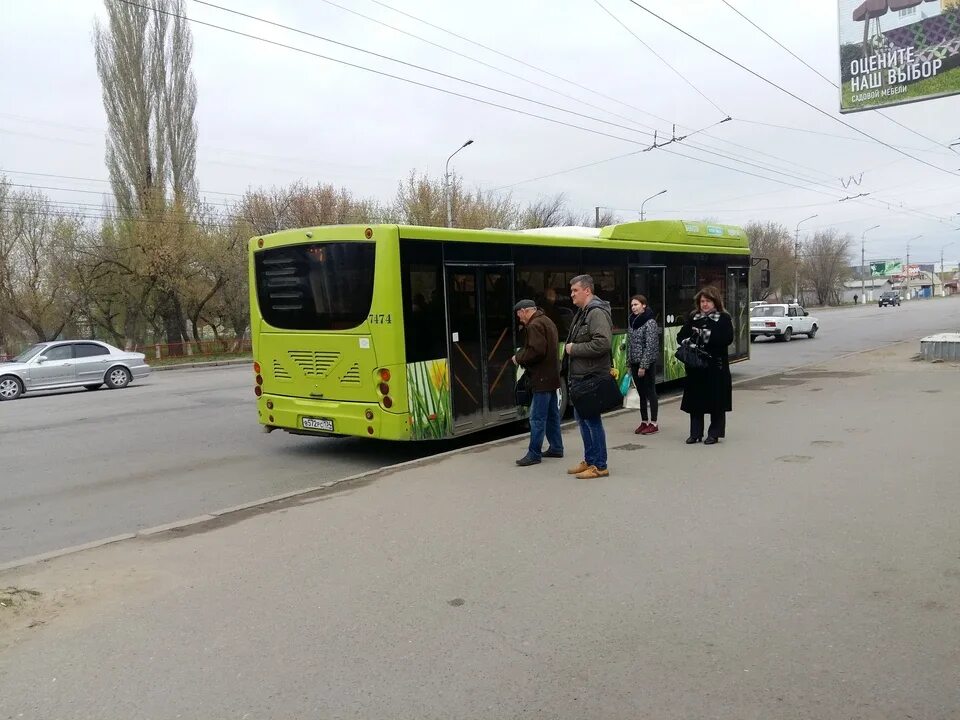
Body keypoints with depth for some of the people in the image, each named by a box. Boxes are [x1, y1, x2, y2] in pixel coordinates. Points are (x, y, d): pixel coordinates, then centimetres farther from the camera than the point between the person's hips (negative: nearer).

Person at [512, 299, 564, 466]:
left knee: (537, 417, -7)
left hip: (542, 379, -11)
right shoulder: (547, 321, 16)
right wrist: (522, 358, 13)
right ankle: (556, 448, 24)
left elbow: (536, 351, -26)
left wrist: (519, 358, -11)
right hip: (551, 376, 11)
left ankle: (534, 454, -3)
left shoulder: (534, 325, -16)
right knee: (552, 414, 16)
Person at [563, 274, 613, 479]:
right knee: (582, 418, 16)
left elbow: (603, 343, -27)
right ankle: (589, 460, 28)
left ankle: (599, 465, 6)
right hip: (579, 376, 10)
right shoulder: (582, 313, 17)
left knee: (592, 419, -4)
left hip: (591, 377, -10)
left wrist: (574, 348, -18)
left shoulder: (597, 313, -16)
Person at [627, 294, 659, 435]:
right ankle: (644, 422, 20)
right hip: (634, 362, 7)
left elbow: (650, 346, -16)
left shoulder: (650, 322, -12)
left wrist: (643, 366, -19)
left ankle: (653, 423, 7)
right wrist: (630, 364, 12)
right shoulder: (633, 321, 10)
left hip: (647, 363, -7)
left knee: (650, 392, 0)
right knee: (641, 393, 12)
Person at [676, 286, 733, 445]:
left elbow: (727, 338, -14)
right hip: (695, 366, 4)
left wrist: (706, 334, -19)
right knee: (695, 400, 6)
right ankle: (695, 433, 14)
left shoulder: (723, 318, 0)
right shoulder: (692, 318, 12)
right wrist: (688, 341, -13)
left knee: (716, 401, 1)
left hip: (716, 366, -3)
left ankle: (714, 433, 12)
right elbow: (680, 336, 9)